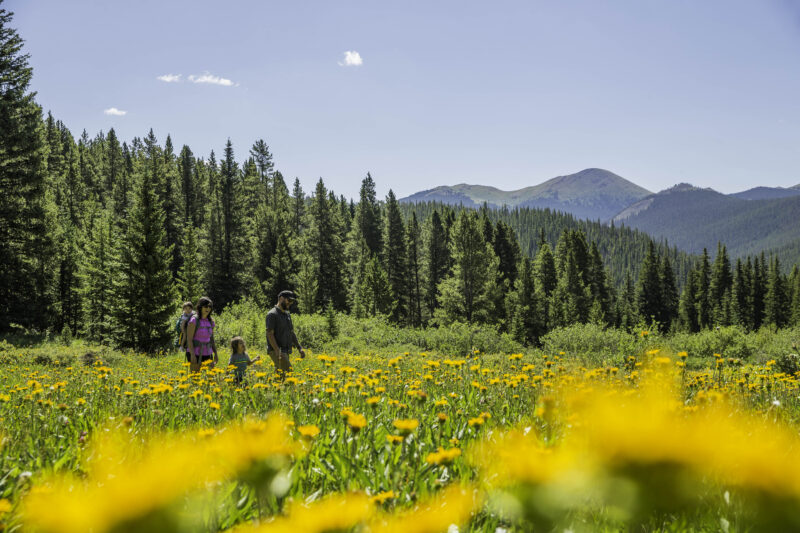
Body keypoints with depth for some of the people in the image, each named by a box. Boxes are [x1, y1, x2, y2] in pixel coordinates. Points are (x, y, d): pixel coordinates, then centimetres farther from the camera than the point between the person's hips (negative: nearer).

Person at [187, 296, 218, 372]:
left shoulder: (210, 321, 9)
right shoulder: (194, 320, -8)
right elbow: (189, 339, -12)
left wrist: (215, 354, 13)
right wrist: (192, 355, -20)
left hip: (207, 354, 5)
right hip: (196, 355, -5)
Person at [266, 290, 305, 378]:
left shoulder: (288, 314, 18)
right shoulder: (272, 314, -10)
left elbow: (291, 333, 23)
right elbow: (269, 334, -16)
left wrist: (300, 348, 14)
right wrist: (277, 350, -25)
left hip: (285, 351, 9)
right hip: (276, 351, -8)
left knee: (279, 374, 7)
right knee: (288, 373, -17)